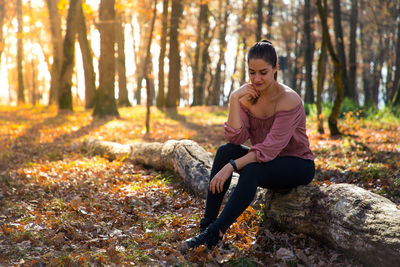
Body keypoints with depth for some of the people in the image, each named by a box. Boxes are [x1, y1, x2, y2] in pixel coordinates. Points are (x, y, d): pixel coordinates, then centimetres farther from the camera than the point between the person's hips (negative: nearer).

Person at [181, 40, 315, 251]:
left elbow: (270, 148, -27)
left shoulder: (289, 100, -22)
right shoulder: (247, 95, -4)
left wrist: (231, 167, -34)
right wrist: (234, 100, -22)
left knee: (251, 171, -34)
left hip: (298, 165, -6)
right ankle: (207, 224, -20)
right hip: (266, 162, 6)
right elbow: (236, 138, -14)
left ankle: (214, 233, -31)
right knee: (225, 151, -20)